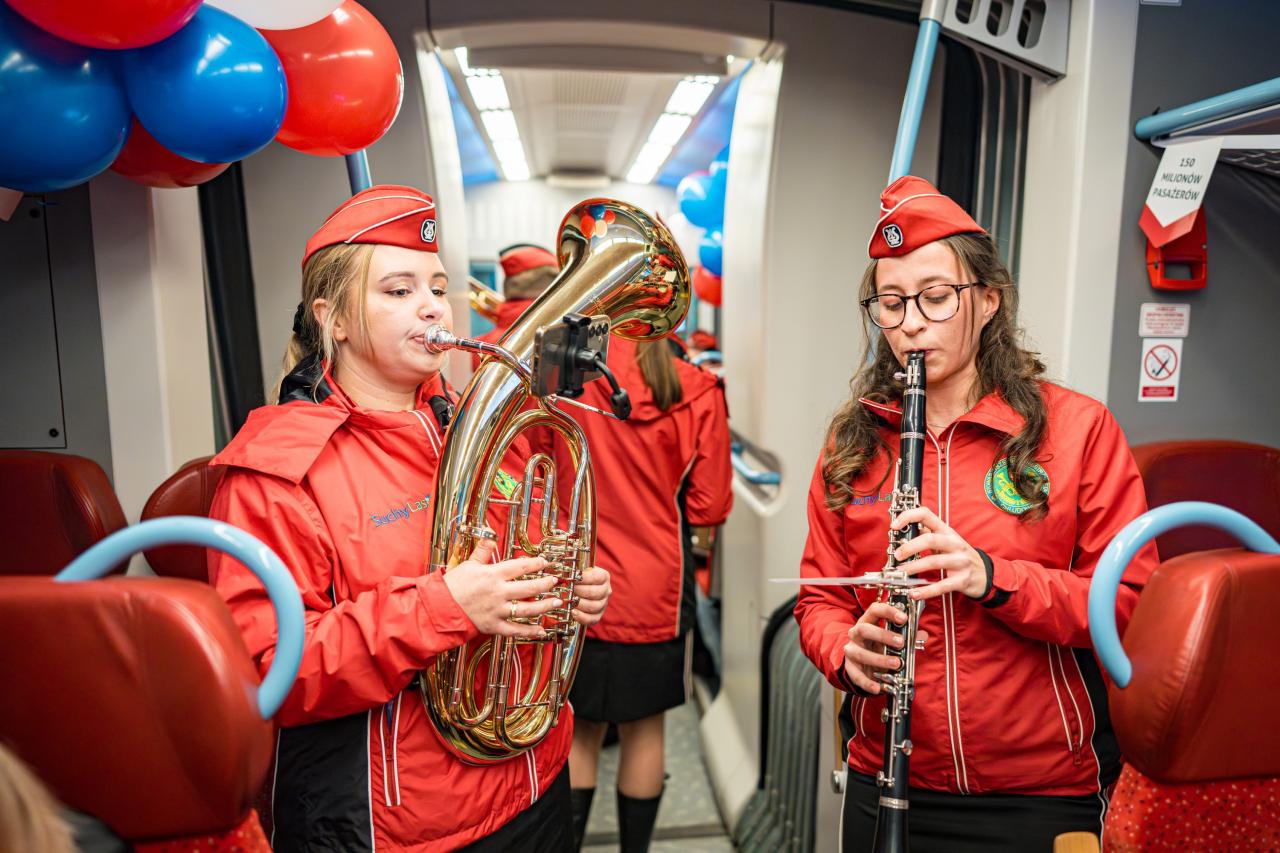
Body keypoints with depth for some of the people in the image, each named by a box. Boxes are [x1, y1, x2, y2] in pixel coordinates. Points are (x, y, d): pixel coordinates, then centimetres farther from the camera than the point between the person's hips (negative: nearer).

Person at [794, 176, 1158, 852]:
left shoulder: (1078, 428, -6)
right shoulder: (851, 441, 2)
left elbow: (1131, 602, -10)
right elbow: (821, 596, 5)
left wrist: (992, 576, -25)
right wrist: (845, 649, -17)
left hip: (1041, 794, -2)